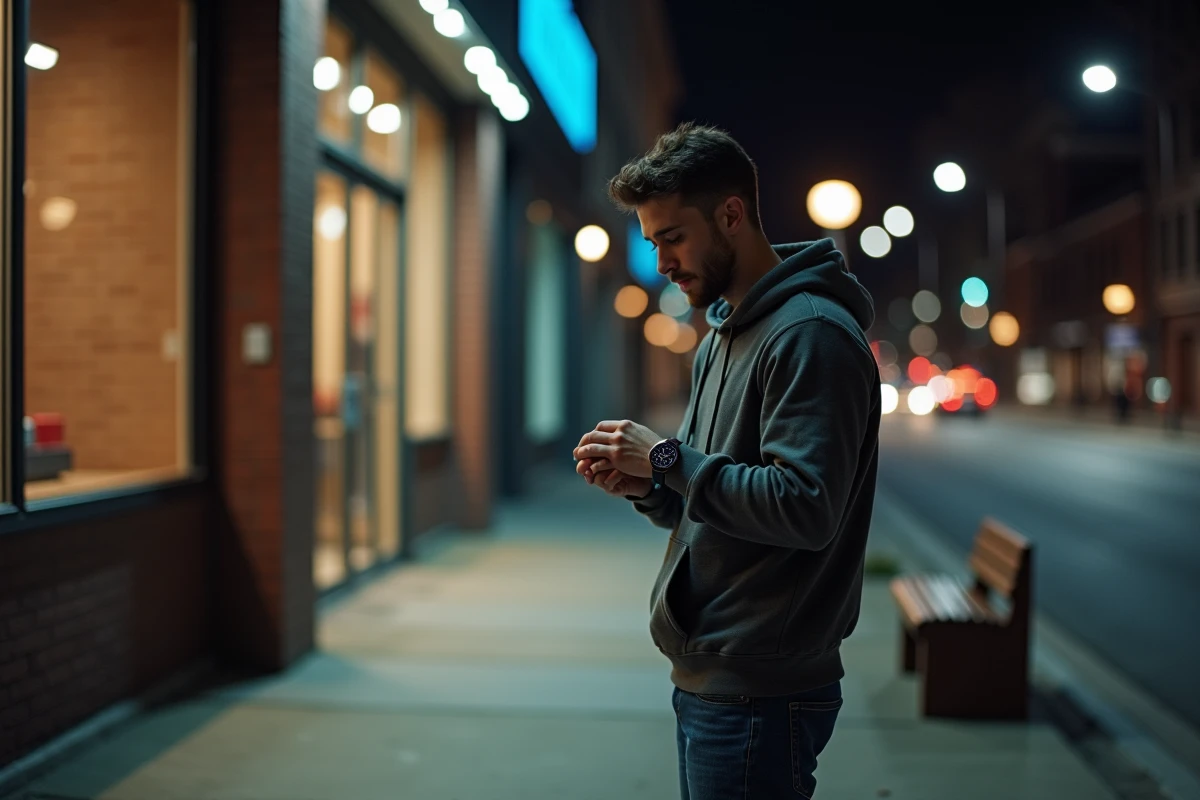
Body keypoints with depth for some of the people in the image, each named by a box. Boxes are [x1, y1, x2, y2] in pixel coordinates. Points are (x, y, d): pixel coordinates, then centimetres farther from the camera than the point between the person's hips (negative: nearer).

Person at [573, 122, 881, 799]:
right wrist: (648, 487, 0)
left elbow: (804, 508, -25)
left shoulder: (812, 335, -16)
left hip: (760, 690, -10)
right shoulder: (723, 335, 16)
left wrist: (668, 457, -18)